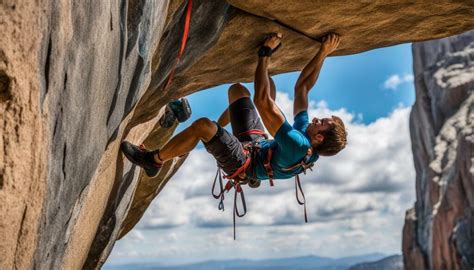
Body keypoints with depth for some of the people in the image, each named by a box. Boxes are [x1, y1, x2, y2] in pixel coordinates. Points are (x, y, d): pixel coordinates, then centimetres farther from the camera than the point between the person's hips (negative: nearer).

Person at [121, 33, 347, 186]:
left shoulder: (297, 147, -36)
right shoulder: (305, 136, -10)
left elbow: (262, 102, -38)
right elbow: (302, 87, 1)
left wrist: (265, 53, -30)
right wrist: (323, 54, 2)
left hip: (242, 163, -8)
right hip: (257, 143, 8)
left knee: (203, 126, -33)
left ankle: (154, 160, -11)